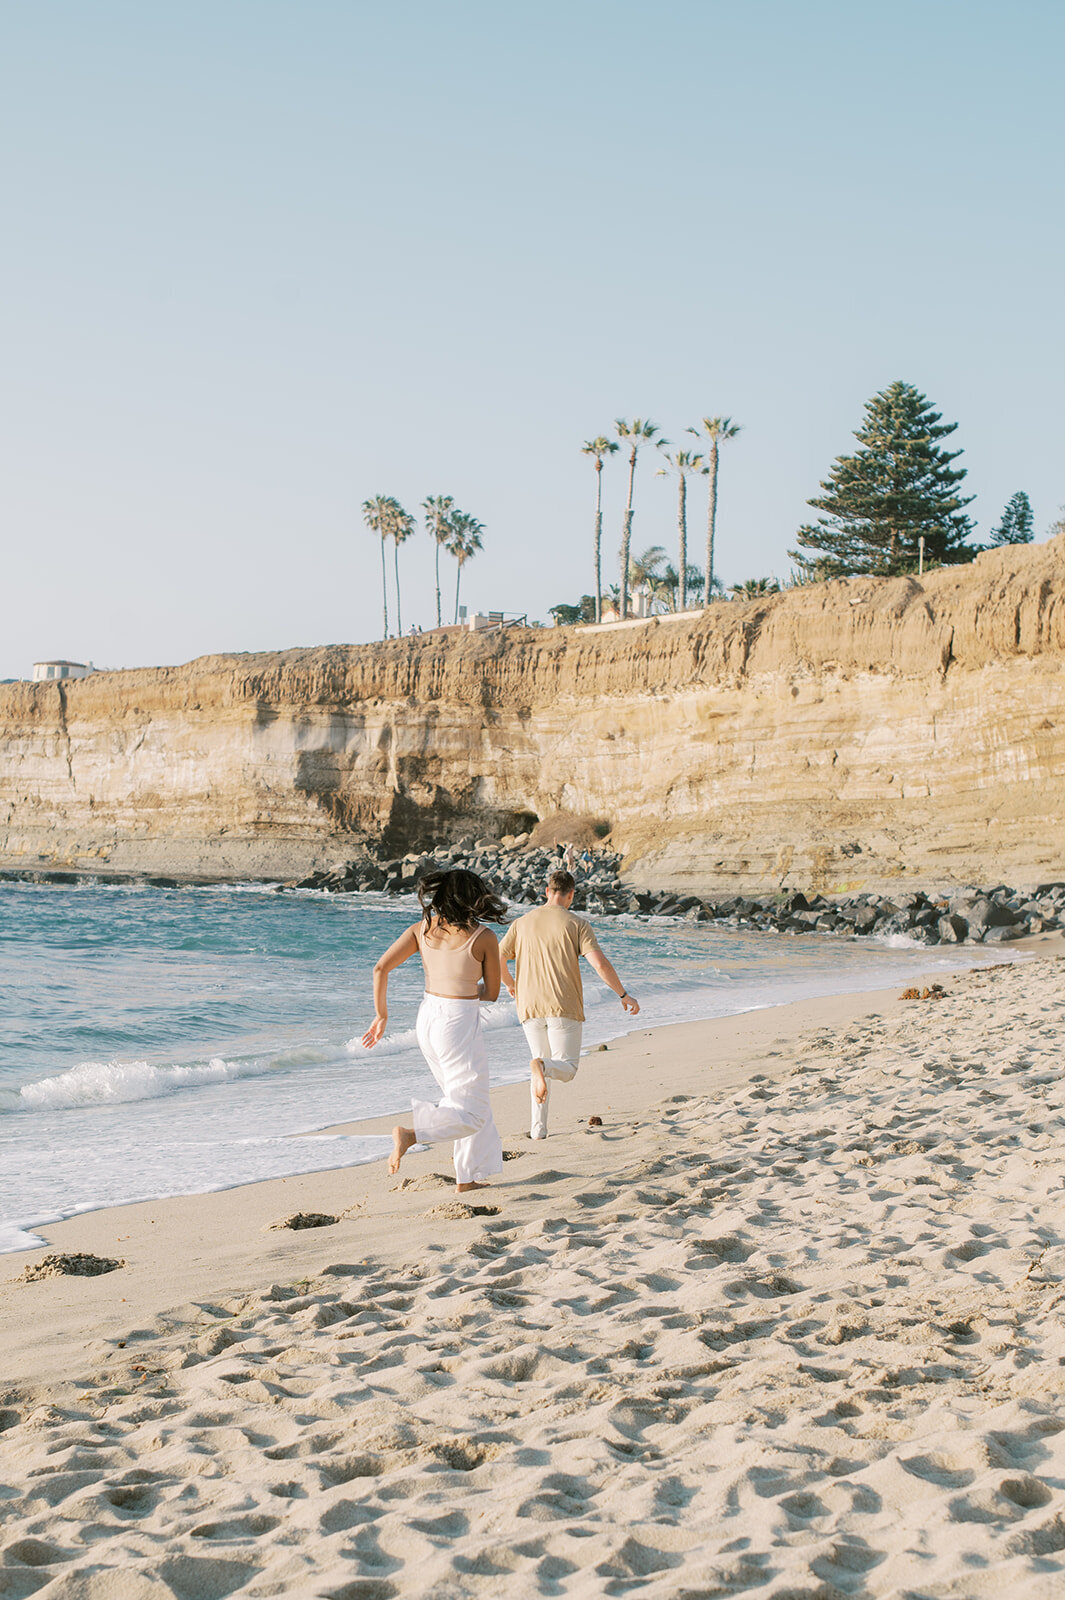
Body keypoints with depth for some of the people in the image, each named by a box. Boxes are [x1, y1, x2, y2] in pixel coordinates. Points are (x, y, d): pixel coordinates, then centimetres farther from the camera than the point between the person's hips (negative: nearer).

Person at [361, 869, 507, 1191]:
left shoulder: (422, 929, 3)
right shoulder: (484, 937, -8)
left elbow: (381, 968, -2)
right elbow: (491, 993, 0)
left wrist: (381, 1016, 7)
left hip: (427, 1019, 6)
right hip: (460, 1023, -6)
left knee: (467, 1101, 20)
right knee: (470, 1114, -1)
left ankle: (468, 1178, 20)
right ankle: (411, 1134, -25)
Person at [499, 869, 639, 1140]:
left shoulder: (522, 923, 8)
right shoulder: (576, 924, -3)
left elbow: (497, 959, 8)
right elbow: (600, 964, -11)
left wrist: (510, 983, 28)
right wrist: (624, 995, -1)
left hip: (530, 1006, 4)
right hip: (565, 1006, -4)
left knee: (543, 1060, 20)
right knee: (566, 1069, 4)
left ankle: (538, 1127, 11)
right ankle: (542, 1067, -32)